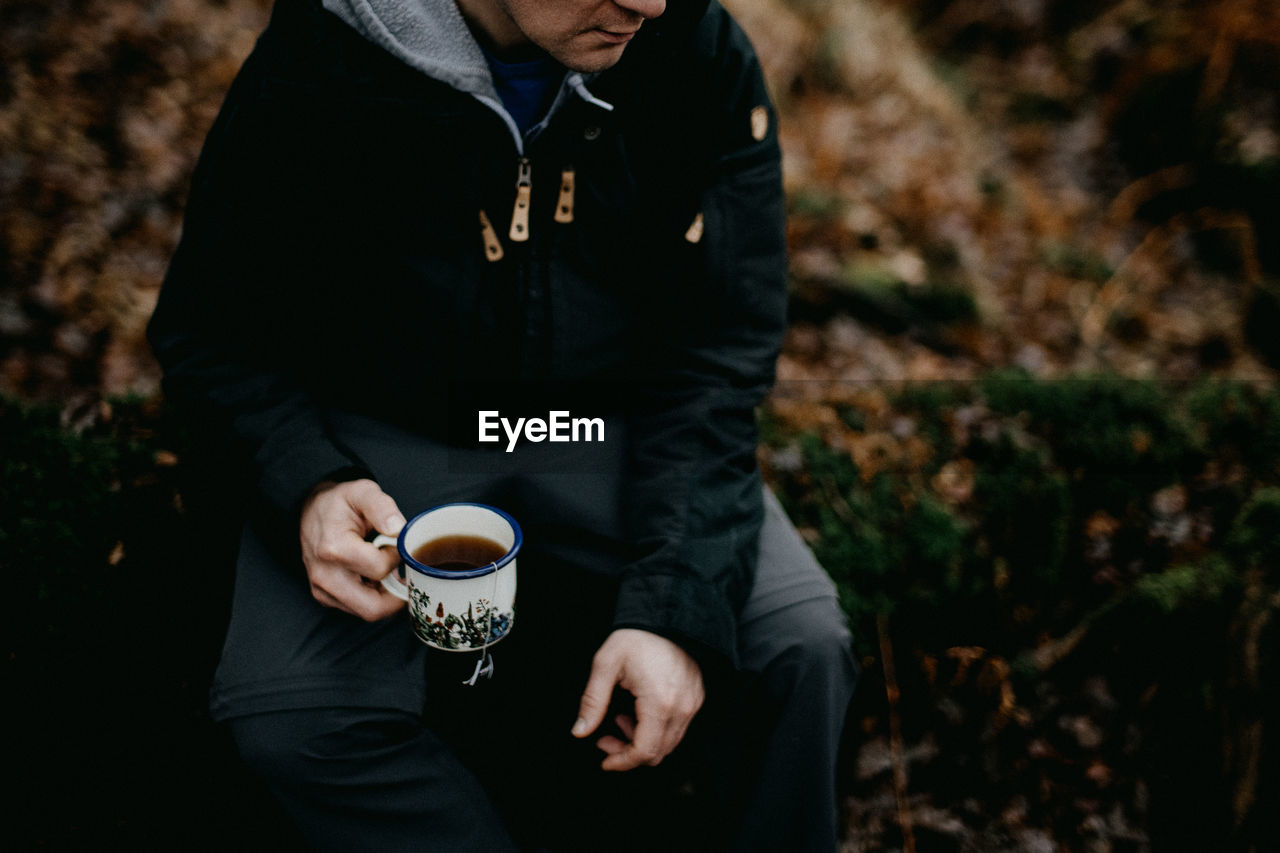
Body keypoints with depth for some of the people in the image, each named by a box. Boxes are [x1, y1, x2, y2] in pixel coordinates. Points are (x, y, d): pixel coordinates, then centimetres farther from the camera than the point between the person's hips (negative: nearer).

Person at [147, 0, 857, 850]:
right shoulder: (311, 69, -17)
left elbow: (713, 356, -12)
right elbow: (210, 329, -5)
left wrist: (676, 603, -24)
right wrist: (308, 484, -26)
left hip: (616, 430, 1)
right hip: (385, 444, -1)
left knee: (801, 645, -20)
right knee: (289, 710, -25)